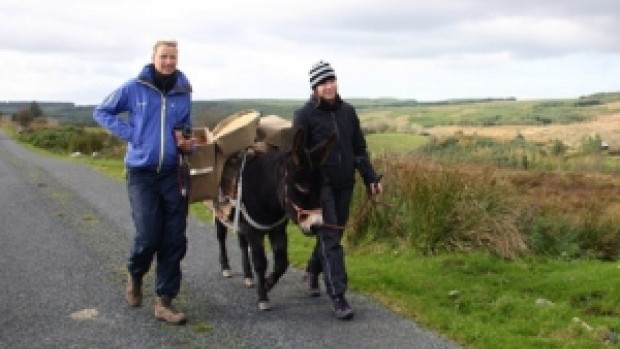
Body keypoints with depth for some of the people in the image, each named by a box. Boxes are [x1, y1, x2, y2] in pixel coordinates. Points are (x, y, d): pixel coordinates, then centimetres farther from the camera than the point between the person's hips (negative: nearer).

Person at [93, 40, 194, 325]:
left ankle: (164, 301, 11)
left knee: (174, 240, 1)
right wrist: (128, 133, -6)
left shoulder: (184, 93, 5)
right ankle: (135, 274, 26)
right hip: (141, 173, -3)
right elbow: (101, 112, 7)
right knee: (148, 236, -8)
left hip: (173, 174, 3)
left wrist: (188, 144, -4)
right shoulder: (134, 88, -3)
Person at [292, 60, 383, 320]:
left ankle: (313, 270, 41)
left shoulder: (347, 111, 7)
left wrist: (371, 178, 8)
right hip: (319, 184, -5)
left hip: (344, 184, 5)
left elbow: (360, 149, 13)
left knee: (334, 233, 15)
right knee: (330, 237, -8)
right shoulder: (305, 115, -7)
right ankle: (338, 296, -6)